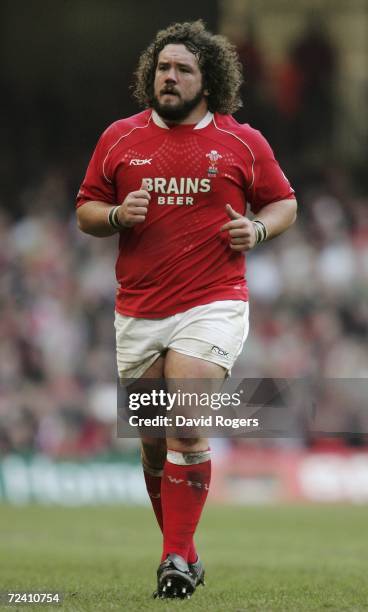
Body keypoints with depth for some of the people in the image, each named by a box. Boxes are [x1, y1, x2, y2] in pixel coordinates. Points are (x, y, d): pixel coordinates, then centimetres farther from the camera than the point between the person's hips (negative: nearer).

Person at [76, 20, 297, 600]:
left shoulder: (243, 143, 3)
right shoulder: (119, 138, 8)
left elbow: (284, 202, 14)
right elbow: (85, 210, 14)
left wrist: (258, 229, -6)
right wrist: (115, 215, -7)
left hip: (212, 306, -3)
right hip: (137, 310, 3)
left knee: (186, 428, -18)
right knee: (155, 443, 8)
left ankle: (177, 557, -13)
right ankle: (182, 551, 23)